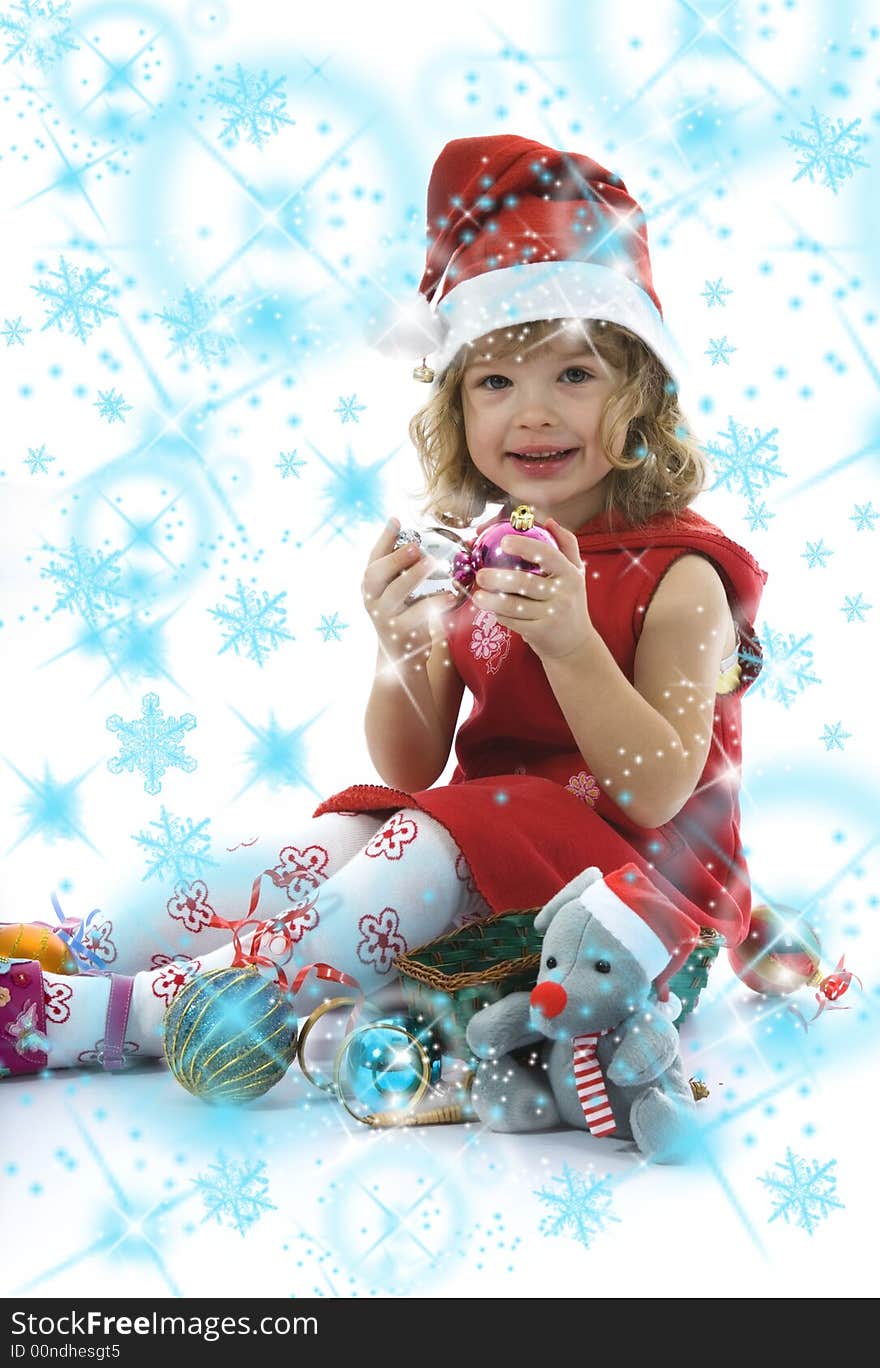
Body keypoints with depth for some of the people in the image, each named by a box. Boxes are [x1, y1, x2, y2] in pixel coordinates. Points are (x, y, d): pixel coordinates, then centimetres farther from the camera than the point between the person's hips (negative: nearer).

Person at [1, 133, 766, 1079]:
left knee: (432, 845, -29)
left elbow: (657, 795, -20)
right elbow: (410, 770, 1)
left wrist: (570, 641, -32)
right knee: (333, 841, -18)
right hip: (476, 839, 5)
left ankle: (129, 1015, -32)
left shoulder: (677, 575, -12)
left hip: (629, 876, -5)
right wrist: (403, 651, -20)